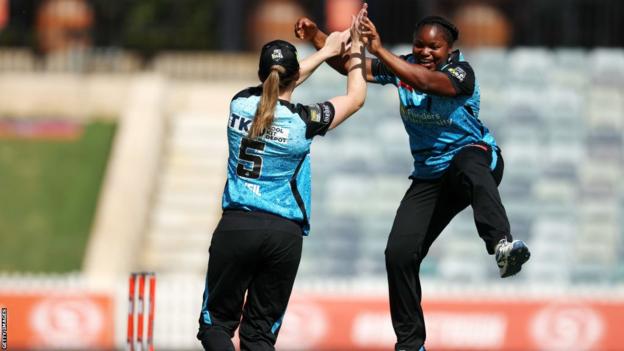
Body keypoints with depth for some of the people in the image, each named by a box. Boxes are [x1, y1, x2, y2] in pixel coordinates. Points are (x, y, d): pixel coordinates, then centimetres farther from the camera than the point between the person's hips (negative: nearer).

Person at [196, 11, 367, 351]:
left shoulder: (241, 104, 1)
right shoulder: (303, 121, -6)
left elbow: (275, 90, 24)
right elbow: (355, 97, 11)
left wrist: (326, 51, 32)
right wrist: (355, 51, 26)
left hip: (236, 226, 1)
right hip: (284, 233, -1)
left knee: (216, 322, 7)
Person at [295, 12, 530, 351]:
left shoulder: (460, 72, -19)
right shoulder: (403, 67, -2)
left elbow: (427, 82, -39)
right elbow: (349, 66, -4)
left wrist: (380, 50, -45)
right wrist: (316, 37, -19)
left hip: (477, 158, -6)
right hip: (430, 176, 6)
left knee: (468, 162, -43)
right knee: (399, 253, -3)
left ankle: (501, 244, -64)